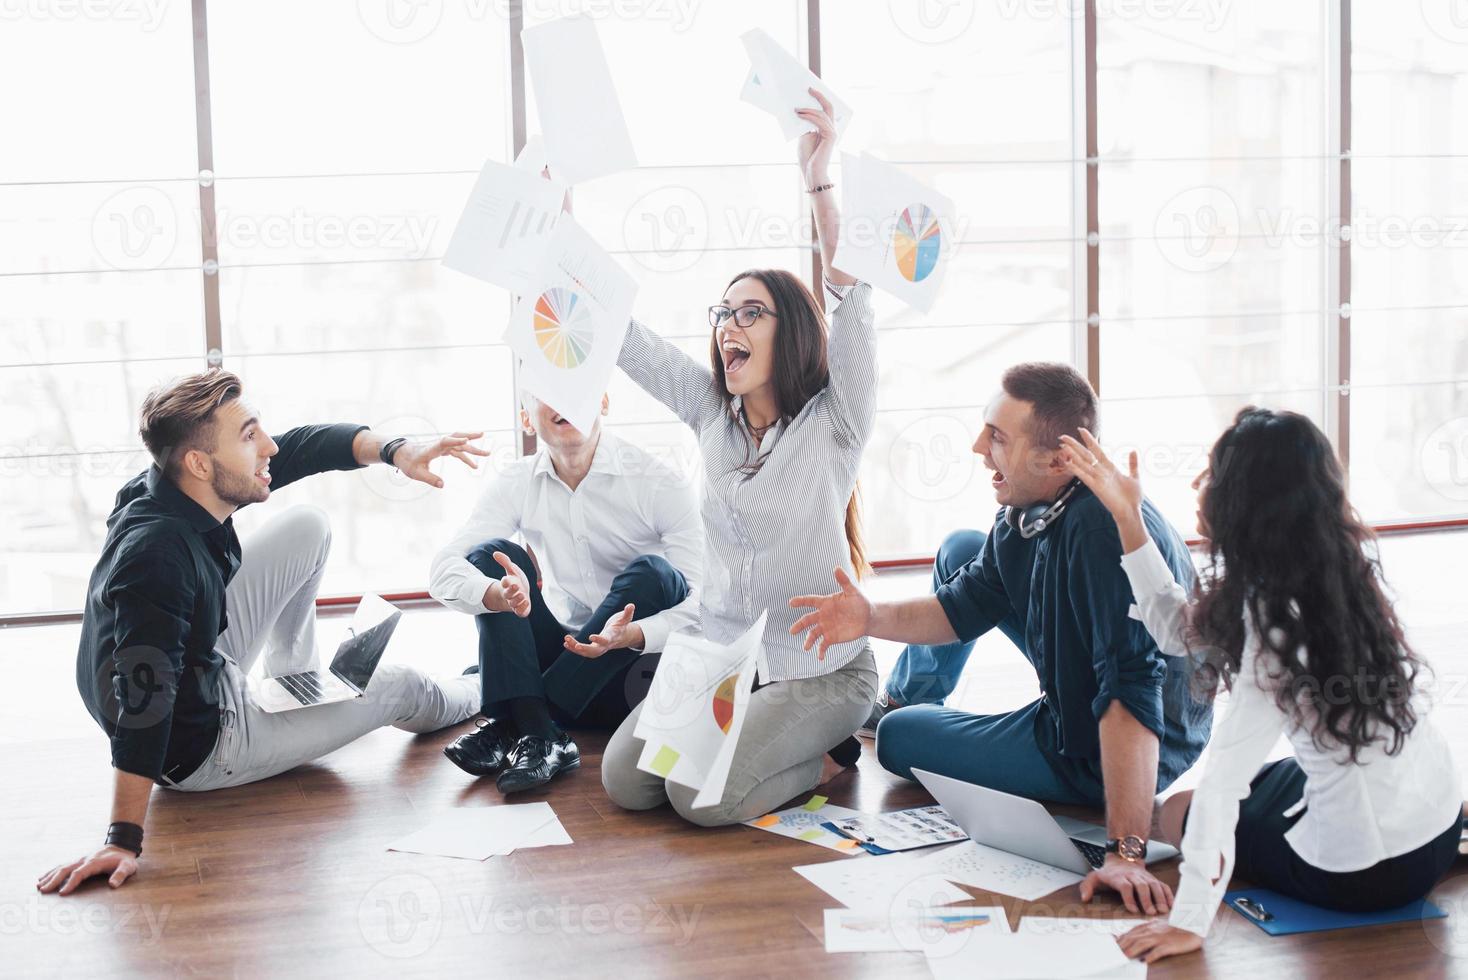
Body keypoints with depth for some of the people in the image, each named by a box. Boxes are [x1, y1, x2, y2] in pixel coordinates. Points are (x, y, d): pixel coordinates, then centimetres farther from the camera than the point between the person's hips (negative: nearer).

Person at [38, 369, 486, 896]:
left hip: (201, 667, 8)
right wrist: (124, 839, -42)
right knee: (398, 685, 9)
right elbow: (144, 704, -42)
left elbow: (299, 447, -4)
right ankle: (467, 698, 46)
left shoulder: (175, 488, -14)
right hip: (200, 748, -8)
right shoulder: (157, 556, -39)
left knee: (307, 528, 7)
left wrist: (394, 450, -18)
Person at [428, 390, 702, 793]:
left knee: (652, 572, -29)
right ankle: (536, 734, -31)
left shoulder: (661, 483, -13)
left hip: (636, 666, -3)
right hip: (567, 654, 3)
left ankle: (510, 726, -28)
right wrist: (497, 595, -38)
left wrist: (631, 635, -40)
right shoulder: (517, 484, -2)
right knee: (491, 552, -13)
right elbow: (443, 570, -14)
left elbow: (705, 601, -20)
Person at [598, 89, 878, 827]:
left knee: (704, 796, -23)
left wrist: (819, 180, -35)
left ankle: (828, 754, 4)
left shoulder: (834, 423, -9)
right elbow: (619, 332, 3)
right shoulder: (712, 414, 5)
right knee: (624, 780, -12)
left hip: (820, 668, -5)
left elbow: (852, 300, -24)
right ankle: (755, 737, 13)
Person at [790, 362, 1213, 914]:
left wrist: (1126, 850, -43)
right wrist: (873, 619, -13)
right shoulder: (1026, 514, -6)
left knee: (897, 737, 1)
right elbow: (964, 608, 6)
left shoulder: (1105, 530, -36)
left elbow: (1133, 692, -40)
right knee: (963, 552, 15)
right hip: (1073, 698, 8)